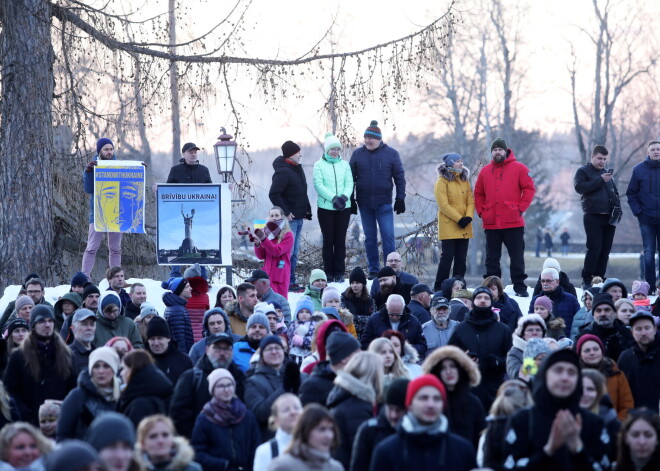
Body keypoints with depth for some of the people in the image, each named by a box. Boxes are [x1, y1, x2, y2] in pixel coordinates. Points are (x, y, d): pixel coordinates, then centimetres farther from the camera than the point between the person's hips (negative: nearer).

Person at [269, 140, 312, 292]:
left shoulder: (298, 168, 13)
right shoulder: (283, 172, -17)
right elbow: (274, 194, -22)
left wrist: (307, 209, 14)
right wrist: (285, 213, -20)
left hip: (298, 218, 10)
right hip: (289, 218, -10)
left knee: (294, 251, 13)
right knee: (288, 251, -9)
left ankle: (291, 281, 20)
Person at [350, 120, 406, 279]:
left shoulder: (391, 154, 0)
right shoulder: (358, 154, 4)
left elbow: (399, 177, 3)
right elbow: (351, 177, 8)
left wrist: (400, 199, -2)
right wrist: (350, 200, 4)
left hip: (384, 203, -2)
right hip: (364, 203, 2)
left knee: (388, 236, -6)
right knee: (369, 238, 7)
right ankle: (373, 270, 13)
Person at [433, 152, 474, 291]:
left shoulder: (465, 180, 13)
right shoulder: (442, 181, -6)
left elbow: (470, 201, 8)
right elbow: (444, 204, -12)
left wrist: (468, 217, -10)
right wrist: (459, 218, -16)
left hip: (464, 227, 6)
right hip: (449, 227, -6)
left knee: (461, 258, 7)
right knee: (447, 256, -8)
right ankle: (439, 288, -2)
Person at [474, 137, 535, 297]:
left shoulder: (519, 168, 1)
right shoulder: (485, 171, 11)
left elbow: (529, 188, -2)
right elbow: (478, 193, 16)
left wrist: (520, 208, -8)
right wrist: (481, 211, 4)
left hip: (513, 223, -3)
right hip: (491, 223, 3)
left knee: (517, 257, 0)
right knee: (492, 258, 8)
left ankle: (520, 287, 4)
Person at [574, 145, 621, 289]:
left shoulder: (607, 173, 22)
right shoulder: (583, 172, 4)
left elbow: (615, 193, 26)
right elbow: (579, 187, -13)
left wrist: (618, 208, 8)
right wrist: (600, 180, -16)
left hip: (609, 217, 6)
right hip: (593, 216, -6)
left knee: (605, 250, 4)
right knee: (594, 248, -13)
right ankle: (587, 281, -8)